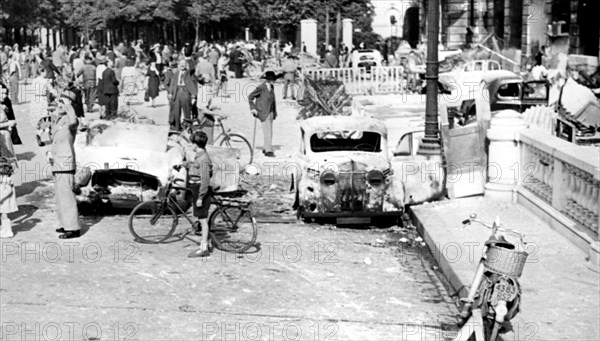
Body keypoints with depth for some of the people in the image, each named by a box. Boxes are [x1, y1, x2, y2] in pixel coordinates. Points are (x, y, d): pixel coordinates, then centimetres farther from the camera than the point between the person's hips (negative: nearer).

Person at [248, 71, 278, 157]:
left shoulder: (271, 87, 8)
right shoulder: (261, 88, -15)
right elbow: (250, 97, -9)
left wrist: (275, 111, 16)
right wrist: (253, 108, -11)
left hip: (270, 112, 8)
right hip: (263, 112, -8)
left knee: (269, 132, 12)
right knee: (267, 132, -11)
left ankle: (265, 148, 24)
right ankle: (268, 151, -9)